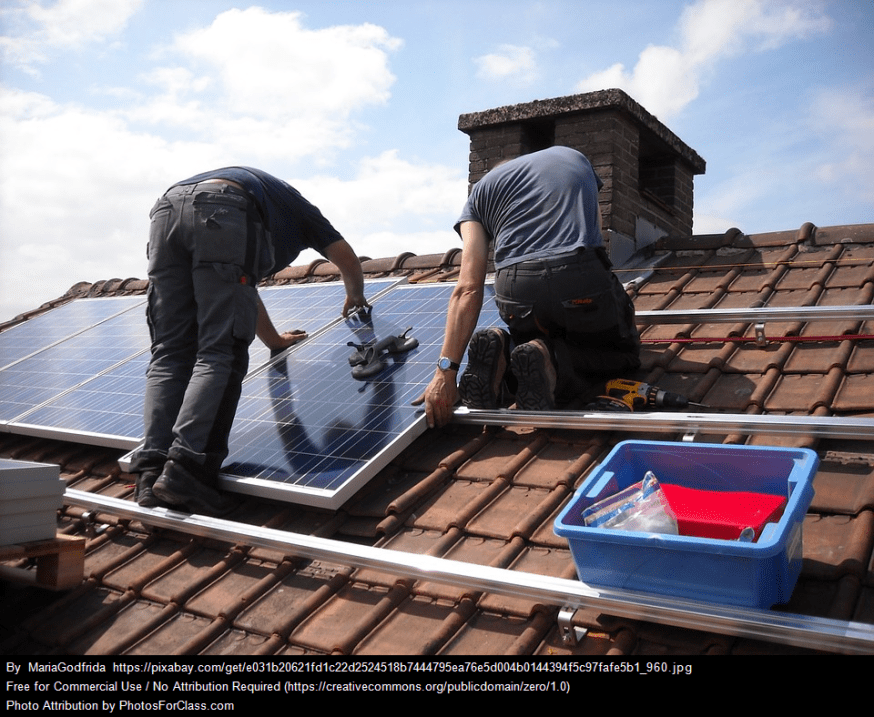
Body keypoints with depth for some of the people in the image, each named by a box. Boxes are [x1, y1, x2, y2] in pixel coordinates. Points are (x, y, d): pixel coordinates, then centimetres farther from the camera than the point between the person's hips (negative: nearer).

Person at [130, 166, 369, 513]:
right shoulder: (294, 203, 38)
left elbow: (240, 291, 53)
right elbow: (346, 257, 38)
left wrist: (275, 340, 64)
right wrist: (355, 297, 59)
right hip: (223, 214, -5)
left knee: (169, 354, 3)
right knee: (220, 355, -9)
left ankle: (152, 470, -11)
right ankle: (185, 467, -23)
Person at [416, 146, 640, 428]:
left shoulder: (481, 189, 22)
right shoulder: (574, 157, 30)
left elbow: (468, 289, 6)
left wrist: (446, 370, 1)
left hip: (515, 293, 1)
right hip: (583, 281, -1)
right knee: (624, 351, 26)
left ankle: (503, 351, -4)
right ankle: (552, 361, -6)